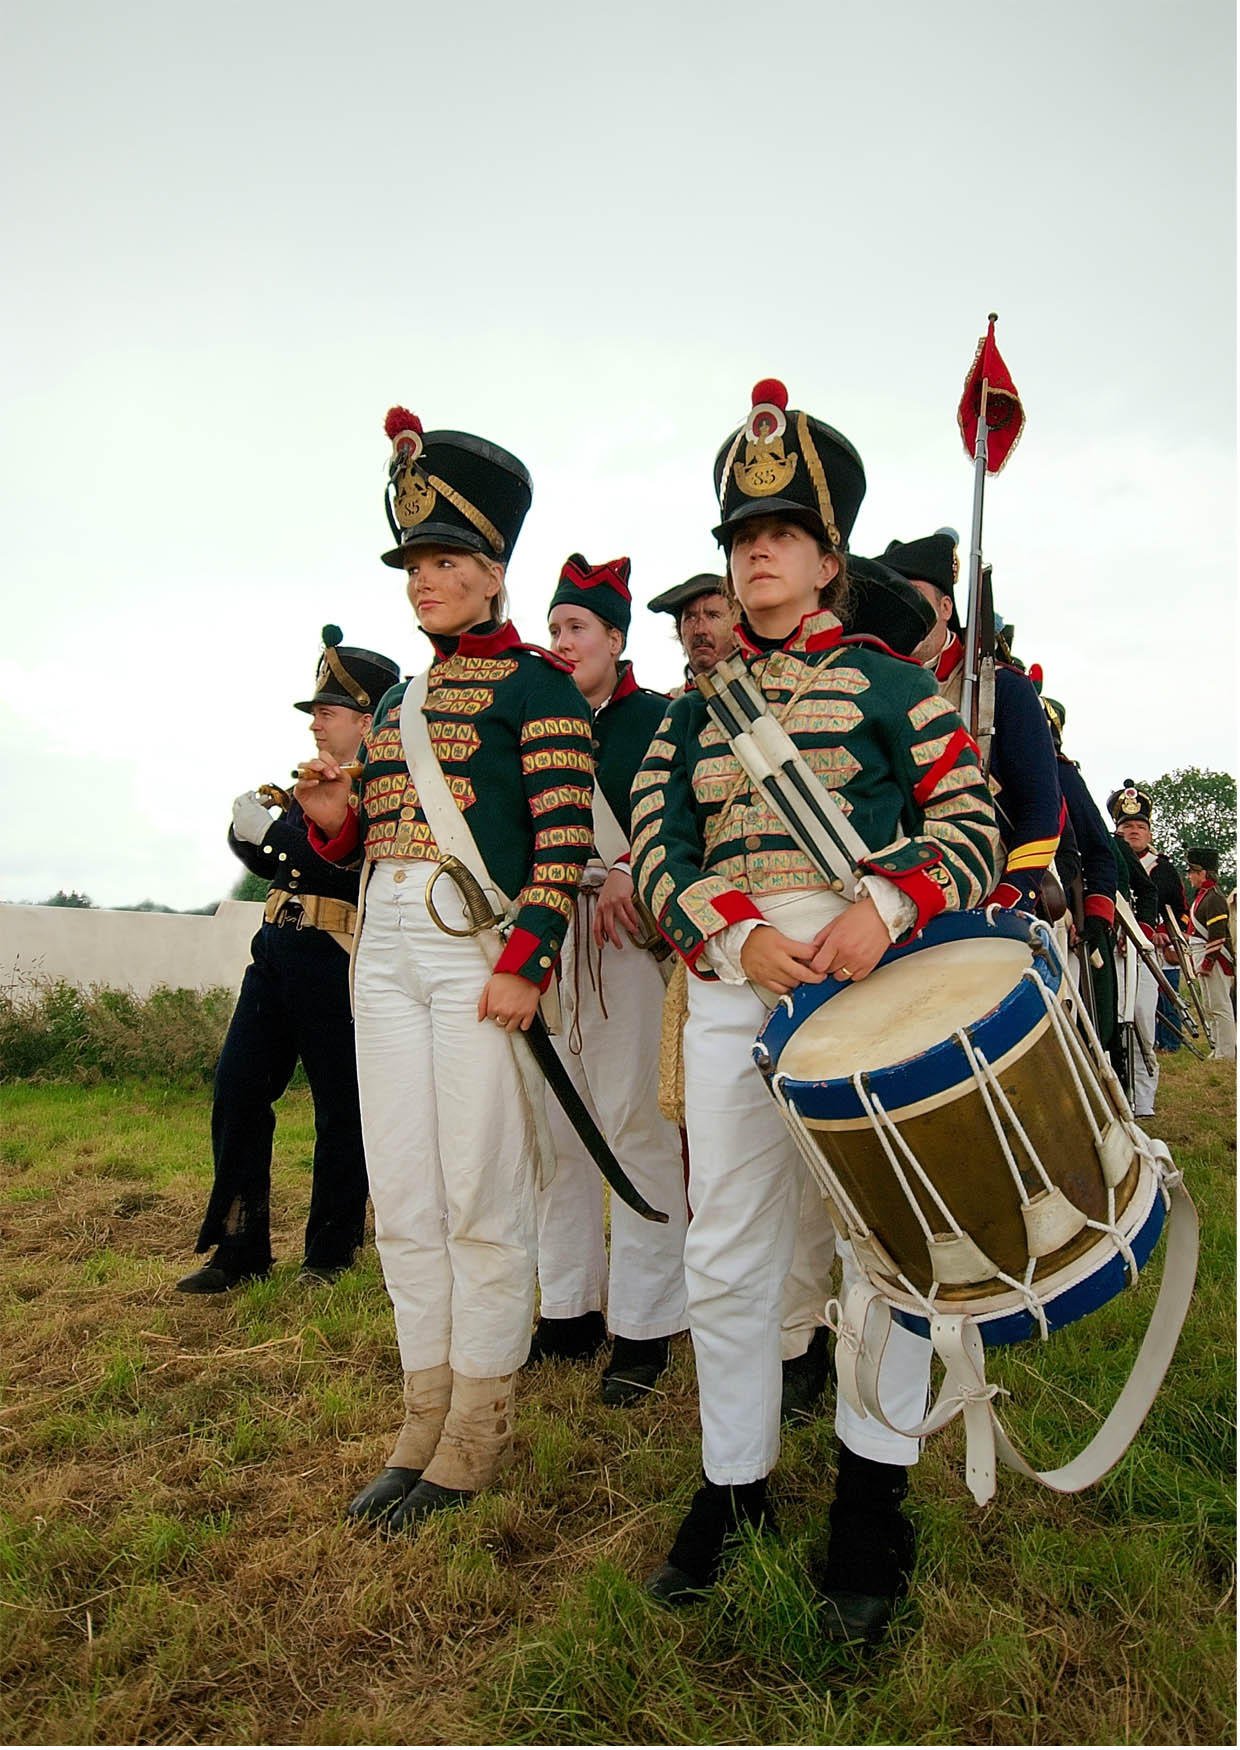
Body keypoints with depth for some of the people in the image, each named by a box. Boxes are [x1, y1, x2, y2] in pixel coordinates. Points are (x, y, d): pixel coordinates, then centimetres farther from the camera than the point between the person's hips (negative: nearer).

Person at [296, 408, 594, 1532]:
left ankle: (480, 1429, 18)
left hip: (483, 946, -7)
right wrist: (335, 820, 1)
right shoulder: (397, 700, 21)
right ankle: (427, 1415, 26)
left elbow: (566, 839, -10)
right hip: (386, 948, 7)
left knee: (481, 1200, 0)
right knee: (402, 1200, 10)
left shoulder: (536, 681, 0)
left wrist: (525, 965, -19)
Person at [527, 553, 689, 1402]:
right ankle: (569, 1308, 21)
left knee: (635, 1122, -3)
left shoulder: (658, 719, 4)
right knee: (555, 1125, 8)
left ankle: (644, 1324, 8)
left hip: (623, 937, -5)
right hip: (539, 936, 5)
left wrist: (629, 873, -18)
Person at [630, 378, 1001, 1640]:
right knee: (726, 1254, 7)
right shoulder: (693, 713, 16)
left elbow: (971, 825, 0)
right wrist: (741, 937, -13)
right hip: (732, 989, 3)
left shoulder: (893, 685, 8)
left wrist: (882, 907, -20)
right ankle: (731, 1486, 27)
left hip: (875, 980, -2)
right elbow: (655, 851, 5)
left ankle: (870, 1504, 25)